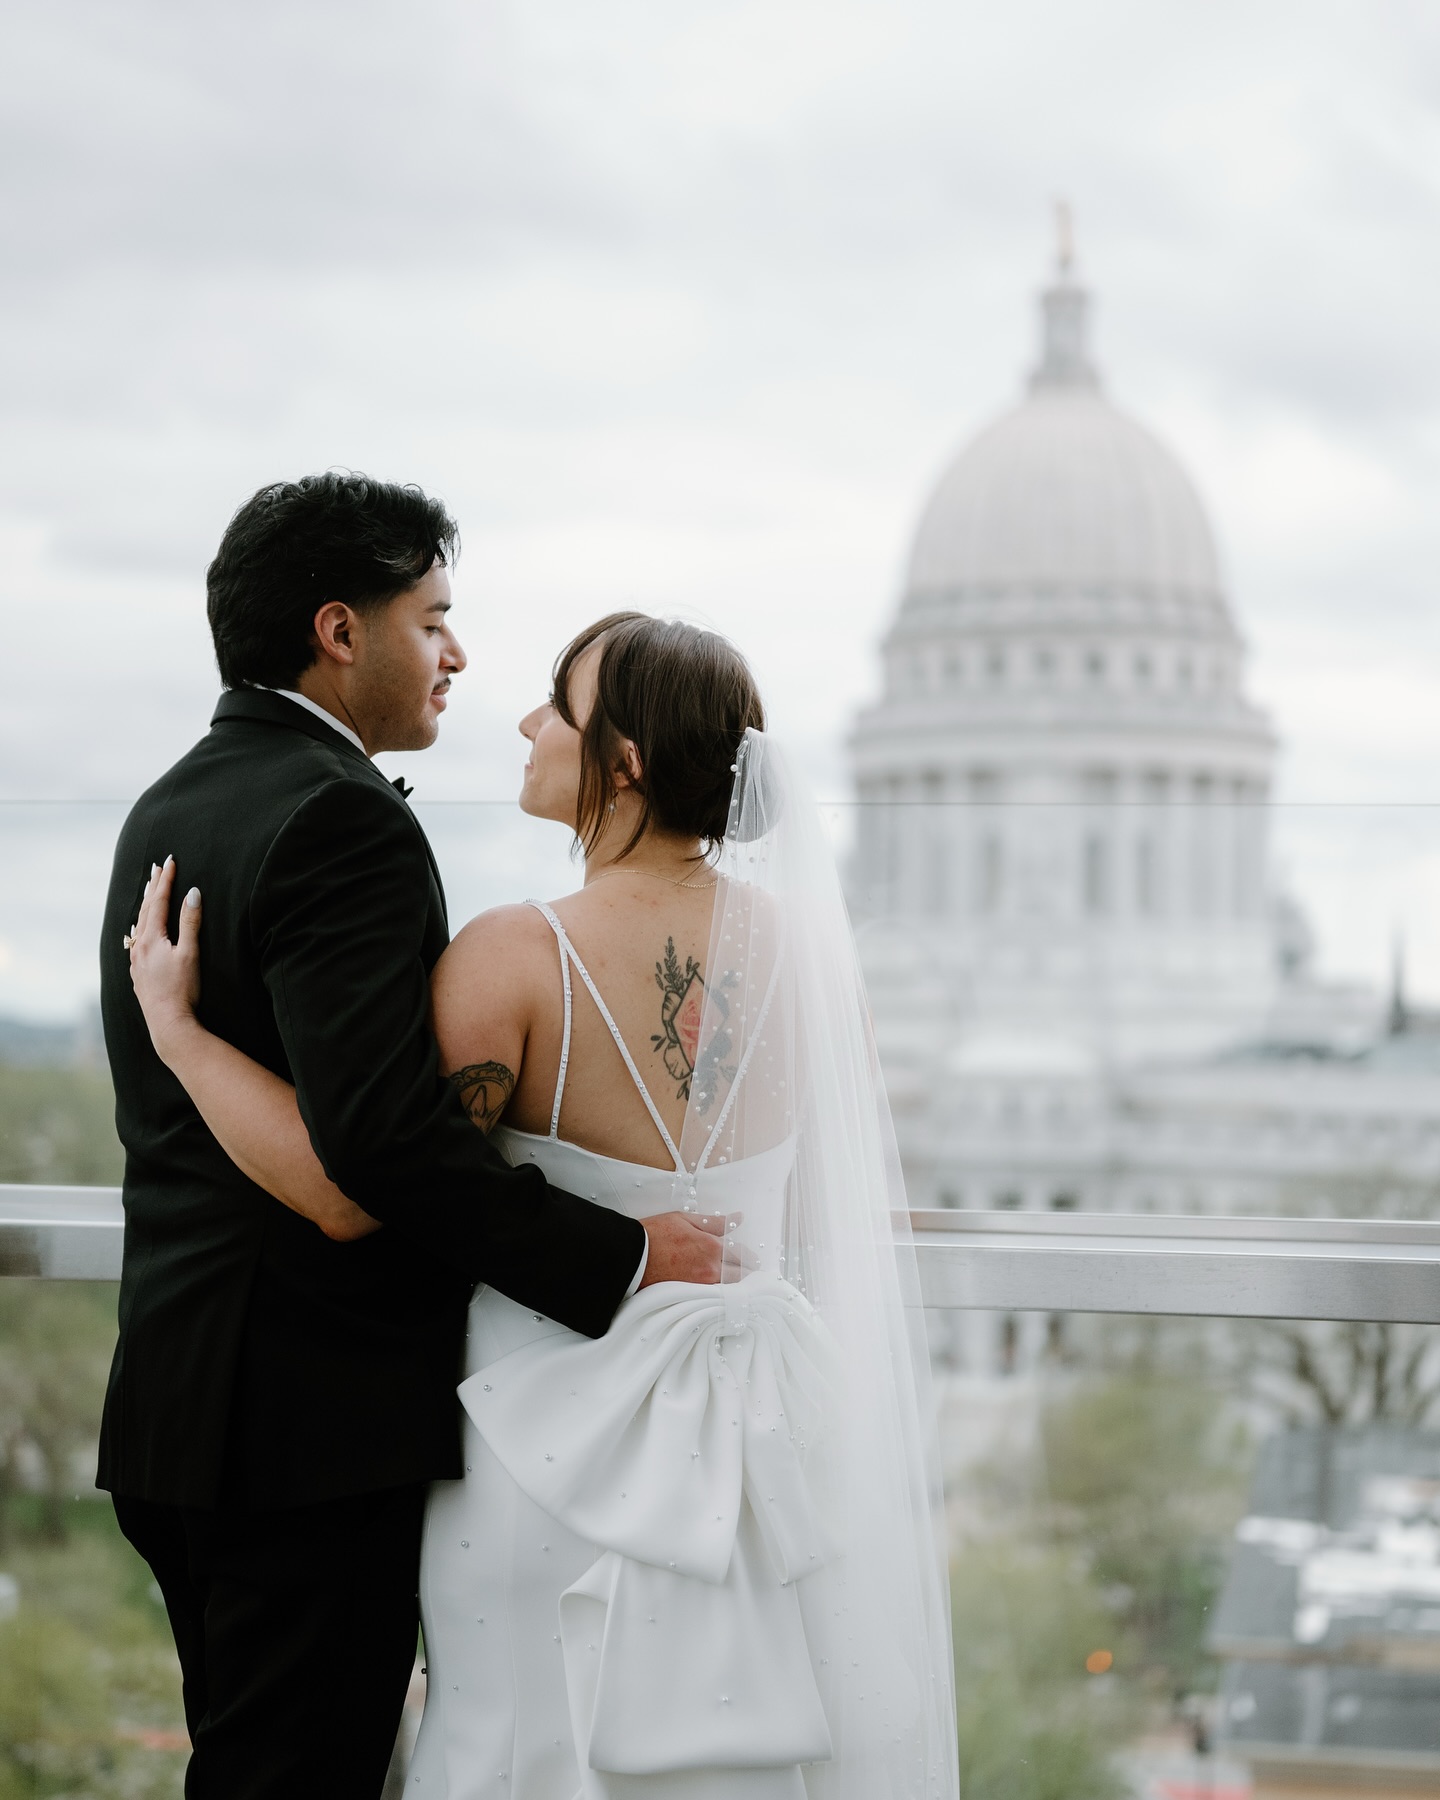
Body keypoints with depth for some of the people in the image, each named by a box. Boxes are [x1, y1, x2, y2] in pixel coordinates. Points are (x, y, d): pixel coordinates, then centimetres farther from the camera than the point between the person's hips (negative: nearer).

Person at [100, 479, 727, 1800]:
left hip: (186, 1392, 10)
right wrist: (621, 1257, -18)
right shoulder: (342, 820, -16)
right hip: (318, 1416, -10)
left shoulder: (169, 810, 15)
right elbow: (386, 1139, -25)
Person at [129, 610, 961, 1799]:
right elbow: (874, 1206, 7)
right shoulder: (804, 942, -2)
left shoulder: (518, 959, -18)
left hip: (574, 1443, -5)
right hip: (770, 1426, 5)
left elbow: (351, 1192, -22)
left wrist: (174, 1025, -13)